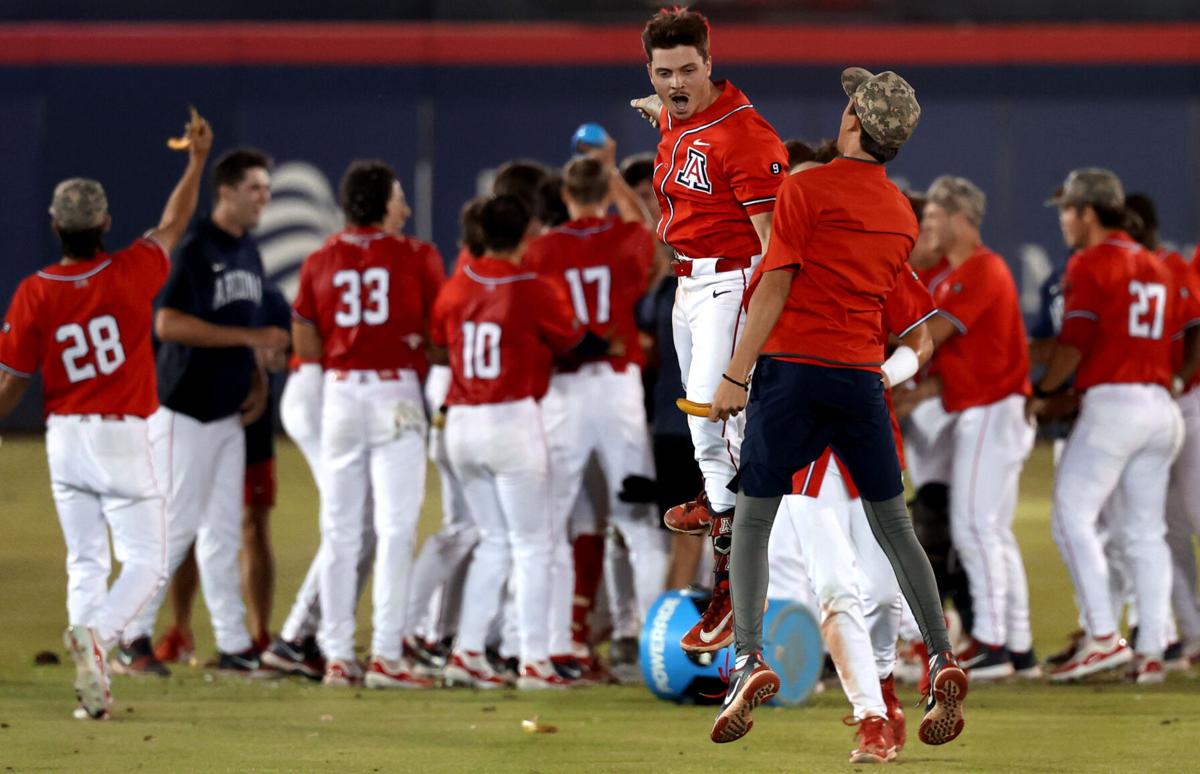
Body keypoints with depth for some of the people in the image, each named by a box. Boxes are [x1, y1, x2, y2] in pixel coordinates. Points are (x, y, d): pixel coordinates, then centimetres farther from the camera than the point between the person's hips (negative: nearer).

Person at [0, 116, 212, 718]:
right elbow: (172, 226, 8)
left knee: (85, 563, 12)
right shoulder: (130, 275, -11)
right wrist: (197, 160, 22)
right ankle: (96, 634, -26)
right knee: (145, 563, 2)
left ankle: (92, 687, 5)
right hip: (123, 439, -3)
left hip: (64, 437, 3)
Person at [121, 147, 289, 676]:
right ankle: (130, 639, 0)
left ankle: (233, 646, 11)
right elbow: (168, 324, -22)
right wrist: (251, 338, -23)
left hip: (229, 412, 8)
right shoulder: (196, 248, -14)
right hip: (187, 412, -8)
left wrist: (258, 381, 6)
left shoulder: (248, 252, 13)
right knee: (177, 524, -8)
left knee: (223, 532, 9)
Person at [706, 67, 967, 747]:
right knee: (895, 528, 11)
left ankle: (751, 660, -14)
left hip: (793, 366, -5)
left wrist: (736, 376, -11)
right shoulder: (903, 215, 11)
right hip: (863, 375, 5)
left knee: (752, 521, 0)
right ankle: (943, 660, 2)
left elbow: (776, 288, -11)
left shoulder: (808, 188, -7)